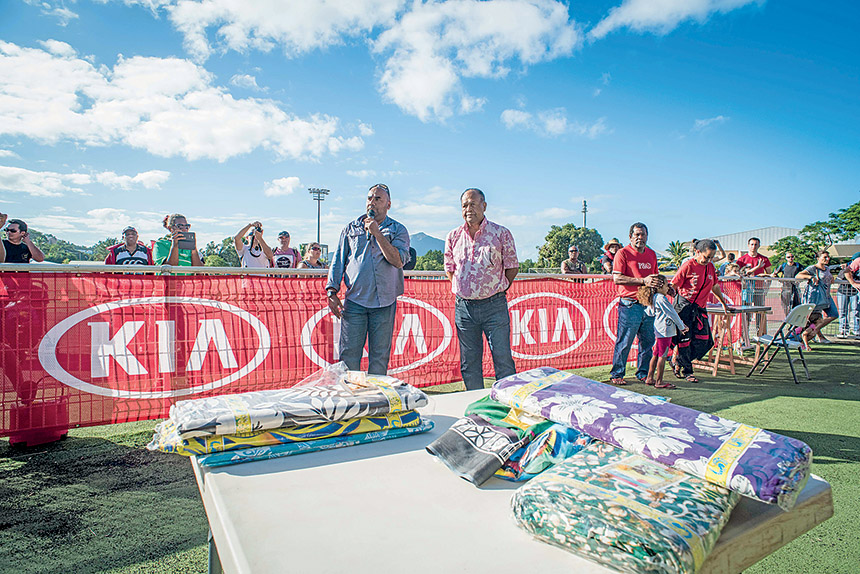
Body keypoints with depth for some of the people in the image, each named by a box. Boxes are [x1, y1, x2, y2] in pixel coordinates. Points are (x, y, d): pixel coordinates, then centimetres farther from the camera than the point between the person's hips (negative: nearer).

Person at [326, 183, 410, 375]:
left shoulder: (398, 230, 7)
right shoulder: (351, 228, 12)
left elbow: (398, 261, -10)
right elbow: (338, 261, 13)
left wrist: (377, 233, -10)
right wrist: (332, 292, 2)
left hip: (385, 303, -1)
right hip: (354, 301, 1)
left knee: (380, 356, 6)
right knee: (349, 355, -1)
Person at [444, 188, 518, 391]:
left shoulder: (501, 233, -1)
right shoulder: (453, 236, 8)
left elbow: (512, 267, 5)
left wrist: (497, 289, 5)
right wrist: (461, 291, 9)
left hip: (494, 305, -3)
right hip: (463, 306, 3)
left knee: (503, 360, -2)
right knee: (469, 364, 9)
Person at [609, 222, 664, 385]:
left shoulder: (651, 254, 17)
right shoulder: (623, 253, -4)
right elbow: (617, 278, -14)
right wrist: (643, 281, -19)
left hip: (649, 303, 6)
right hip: (629, 304, -6)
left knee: (648, 341, 11)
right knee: (624, 341, -3)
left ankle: (643, 373, 24)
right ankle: (617, 374, 9)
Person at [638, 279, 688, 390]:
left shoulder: (654, 298, 12)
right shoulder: (662, 298, -15)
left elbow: (649, 312, 20)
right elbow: (672, 313, -11)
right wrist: (681, 326, -1)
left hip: (659, 330, 10)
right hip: (665, 330, -10)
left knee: (656, 354, 14)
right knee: (662, 356, -5)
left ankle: (650, 378, 20)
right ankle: (659, 381, 0)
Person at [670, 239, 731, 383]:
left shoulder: (710, 267, 11)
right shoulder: (688, 266, -9)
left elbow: (715, 287, 24)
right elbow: (673, 286, -7)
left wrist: (724, 304, 29)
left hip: (700, 308, 7)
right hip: (685, 305, -6)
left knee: (704, 340, -1)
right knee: (685, 338, -3)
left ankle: (677, 360, 15)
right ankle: (687, 371, 10)